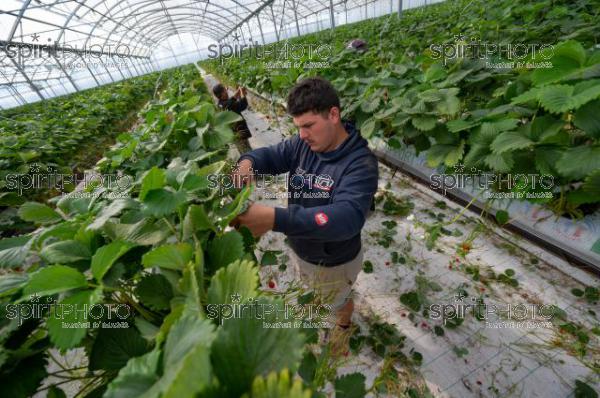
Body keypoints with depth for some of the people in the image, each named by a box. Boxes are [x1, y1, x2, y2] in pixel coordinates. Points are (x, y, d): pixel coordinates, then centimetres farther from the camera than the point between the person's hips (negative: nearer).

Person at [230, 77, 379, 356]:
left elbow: (347, 218, -45)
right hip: (299, 249, 5)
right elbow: (271, 155, -3)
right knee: (309, 287, 36)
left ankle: (343, 326, 64)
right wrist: (248, 161, -28)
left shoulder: (361, 163, -33)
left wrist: (275, 219, -56)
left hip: (335, 262, -5)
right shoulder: (303, 144, -14)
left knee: (338, 300, 28)